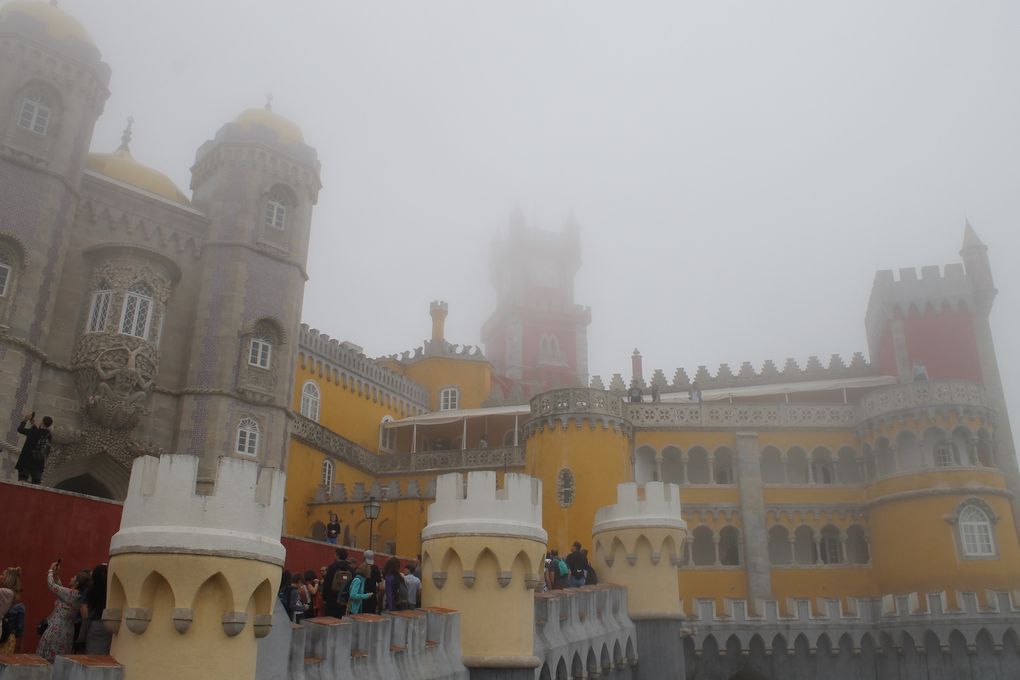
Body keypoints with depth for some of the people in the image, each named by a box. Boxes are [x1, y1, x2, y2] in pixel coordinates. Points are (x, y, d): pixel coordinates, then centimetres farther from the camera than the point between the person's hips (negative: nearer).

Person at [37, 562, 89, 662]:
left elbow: (51, 585, -9)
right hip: (67, 632, 8)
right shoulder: (78, 596, 6)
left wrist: (51, 570, 6)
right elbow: (61, 590, 20)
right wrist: (57, 575, 19)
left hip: (56, 631, -8)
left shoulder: (70, 593, -18)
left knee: (50, 659, -1)